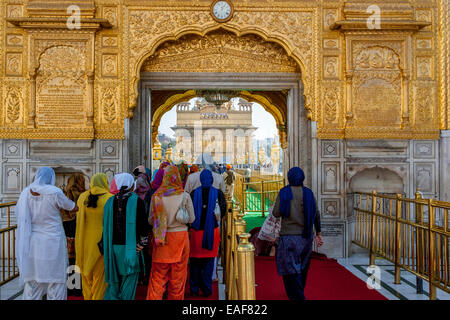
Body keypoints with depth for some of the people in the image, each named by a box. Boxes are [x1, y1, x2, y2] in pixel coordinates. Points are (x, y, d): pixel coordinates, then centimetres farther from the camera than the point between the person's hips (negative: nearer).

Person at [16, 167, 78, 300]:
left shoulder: (25, 193, 0)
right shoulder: (55, 192, -15)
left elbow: (19, 212, 17)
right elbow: (74, 208, -2)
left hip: (33, 244, 5)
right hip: (53, 244, -5)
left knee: (32, 285, 14)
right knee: (56, 284, 5)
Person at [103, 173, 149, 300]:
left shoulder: (110, 201, 4)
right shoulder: (137, 201, -8)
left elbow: (106, 226, 8)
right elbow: (143, 226, -11)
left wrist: (106, 247, 15)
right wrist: (142, 245, -1)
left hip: (113, 247, 4)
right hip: (130, 247, -4)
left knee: (113, 282, 17)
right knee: (129, 282, 6)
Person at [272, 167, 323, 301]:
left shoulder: (284, 192, -7)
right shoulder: (308, 193, 2)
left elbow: (276, 213, -10)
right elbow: (316, 215, 3)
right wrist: (318, 234, 11)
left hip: (289, 236, -4)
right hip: (305, 237, 5)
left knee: (291, 269, 0)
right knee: (302, 267, 21)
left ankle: (298, 297, -6)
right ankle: (296, 292, 38)